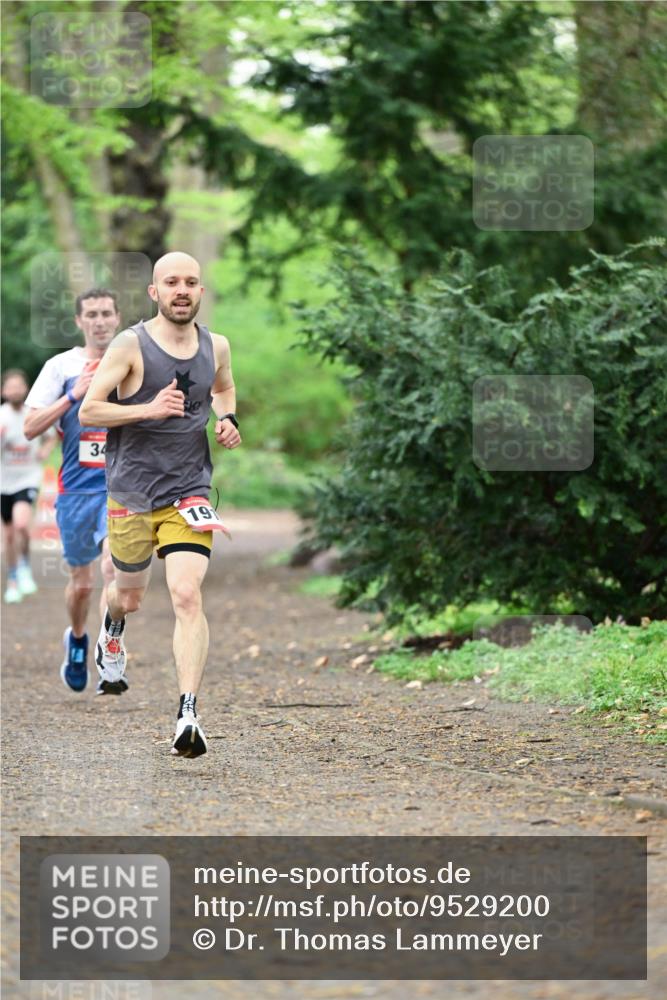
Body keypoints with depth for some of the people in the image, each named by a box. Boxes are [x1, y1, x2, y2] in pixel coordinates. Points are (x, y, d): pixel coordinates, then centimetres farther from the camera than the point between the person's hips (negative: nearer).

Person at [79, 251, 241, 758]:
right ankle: (112, 631, 57)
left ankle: (189, 713, -23)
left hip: (188, 492, 1)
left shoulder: (217, 347, 4)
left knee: (187, 595, -18)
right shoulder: (130, 345, -9)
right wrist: (149, 410, -22)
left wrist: (228, 420, 6)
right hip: (131, 493, -1)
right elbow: (88, 411, -11)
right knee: (130, 594, 18)